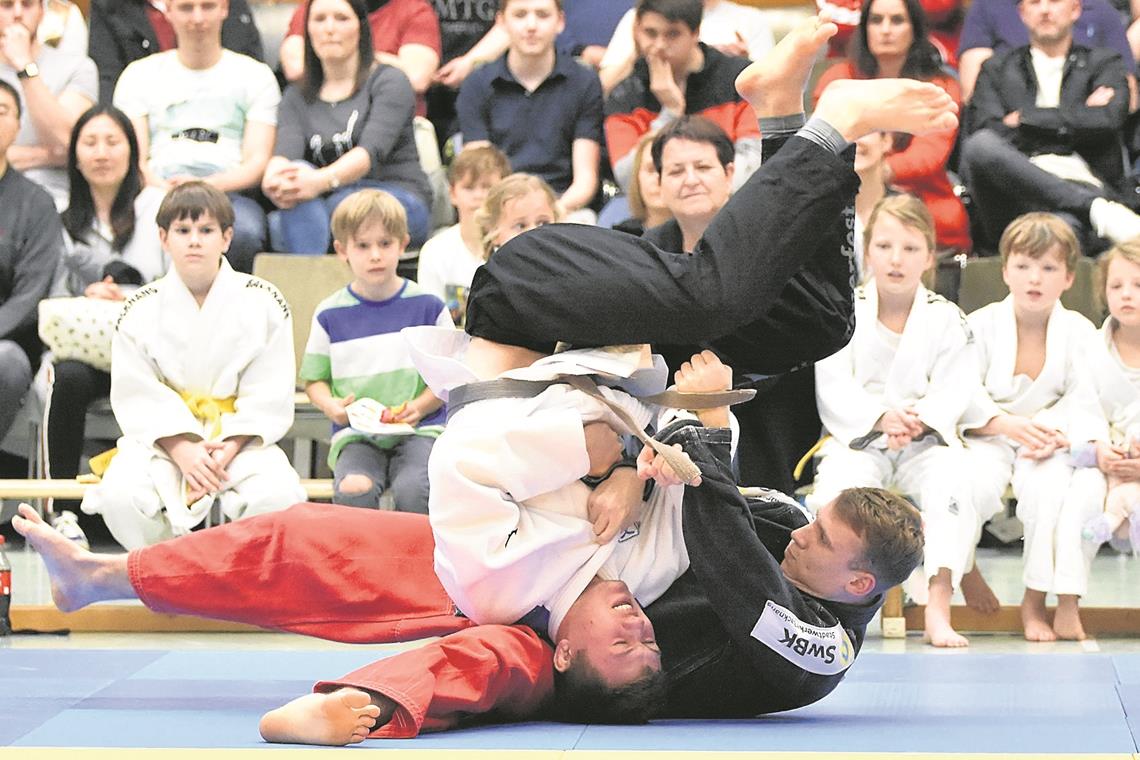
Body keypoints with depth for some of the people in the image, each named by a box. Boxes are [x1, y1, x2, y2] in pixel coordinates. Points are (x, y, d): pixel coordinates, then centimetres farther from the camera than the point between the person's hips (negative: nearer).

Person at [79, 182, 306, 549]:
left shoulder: (263, 304, 1)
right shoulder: (141, 310, 2)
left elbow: (271, 397, -3)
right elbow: (136, 398, -4)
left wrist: (228, 448, -17)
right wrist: (182, 450, -20)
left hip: (241, 438, 0)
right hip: (163, 436, 0)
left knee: (277, 496, -31)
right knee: (120, 496, -30)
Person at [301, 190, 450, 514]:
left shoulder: (428, 307, 7)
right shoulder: (330, 315, 9)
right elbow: (314, 380, 15)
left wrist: (420, 407, -8)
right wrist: (330, 405, -7)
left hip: (420, 430, 0)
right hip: (356, 435, 1)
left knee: (412, 490, -32)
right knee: (352, 491, -32)